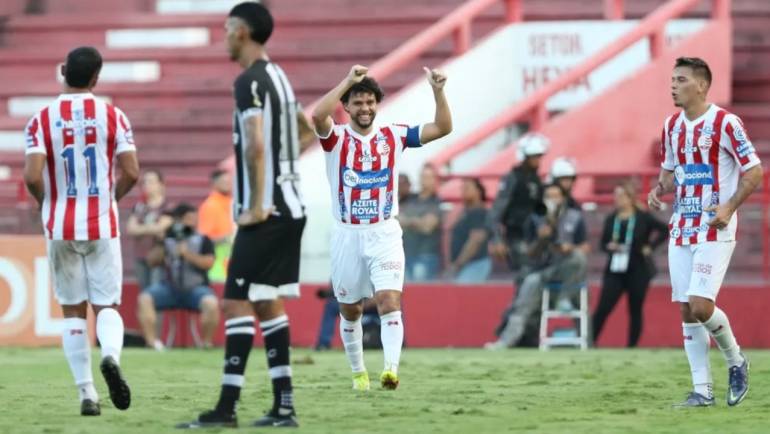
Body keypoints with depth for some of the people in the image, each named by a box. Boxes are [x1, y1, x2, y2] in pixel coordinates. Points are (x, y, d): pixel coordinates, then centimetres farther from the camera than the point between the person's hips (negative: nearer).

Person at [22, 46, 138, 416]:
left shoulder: (42, 120, -5)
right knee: (106, 305, 7)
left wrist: (46, 203, 8)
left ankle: (87, 393, 4)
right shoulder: (112, 116, -3)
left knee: (73, 311, 10)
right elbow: (131, 173, -7)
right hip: (102, 225, 0)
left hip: (60, 228, 0)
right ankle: (111, 355, -24)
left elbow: (32, 177, -14)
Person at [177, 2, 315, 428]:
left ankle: (227, 407, -11)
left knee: (237, 303, -9)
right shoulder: (277, 76, 16)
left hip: (265, 212, -10)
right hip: (289, 206, 10)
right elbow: (307, 132, 30)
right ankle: (283, 406, 11)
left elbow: (255, 145, -25)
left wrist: (256, 206, -21)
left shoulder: (249, 81, -14)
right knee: (268, 304, 12)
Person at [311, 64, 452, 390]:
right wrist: (348, 81, -25)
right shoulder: (337, 138, -3)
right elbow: (318, 115, -25)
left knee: (389, 302, -18)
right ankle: (358, 372, 29)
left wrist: (438, 91, -13)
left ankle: (391, 368, -30)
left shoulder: (393, 137, 3)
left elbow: (443, 128, 1)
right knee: (350, 311, 12)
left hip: (384, 234, 0)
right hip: (347, 236, 0)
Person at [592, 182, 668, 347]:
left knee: (635, 311, 5)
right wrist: (609, 246, -10)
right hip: (614, 271, 2)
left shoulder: (643, 218, -4)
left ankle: (632, 346, 12)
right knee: (602, 309, -6)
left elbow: (665, 230, 1)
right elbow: (603, 243, 11)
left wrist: (650, 246, -5)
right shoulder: (611, 219, 5)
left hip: (638, 271, -2)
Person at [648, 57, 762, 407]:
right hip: (681, 230, 7)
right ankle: (702, 389, 8)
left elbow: (753, 172, -8)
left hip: (715, 231, -7)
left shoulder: (725, 123, -11)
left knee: (701, 306, -16)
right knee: (686, 310, 3)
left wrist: (730, 207, -20)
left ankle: (735, 360, 11)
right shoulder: (672, 126, 10)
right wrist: (659, 190, 0)